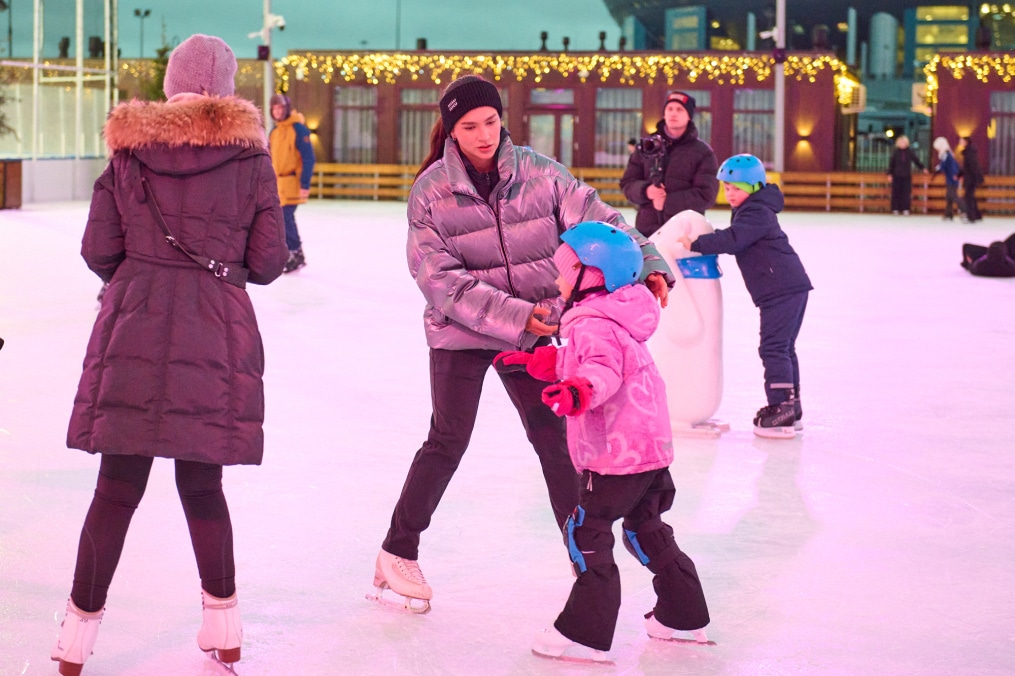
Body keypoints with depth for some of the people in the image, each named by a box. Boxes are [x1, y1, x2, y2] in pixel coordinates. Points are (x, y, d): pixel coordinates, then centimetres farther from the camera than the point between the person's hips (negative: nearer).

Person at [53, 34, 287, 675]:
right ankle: (223, 621, 22)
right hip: (219, 331, 0)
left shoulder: (128, 149, 5)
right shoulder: (250, 155, 1)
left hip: (134, 327, 1)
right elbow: (269, 261, 1)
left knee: (118, 486, 5)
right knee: (202, 484, 13)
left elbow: (98, 251, 3)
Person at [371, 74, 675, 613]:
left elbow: (596, 219, -11)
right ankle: (398, 552, 17)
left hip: (533, 330, 3)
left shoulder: (537, 172, -8)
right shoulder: (431, 191, -14)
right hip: (461, 332, -2)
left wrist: (647, 262, -27)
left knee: (554, 436, 7)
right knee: (447, 443, 1)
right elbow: (442, 279, -18)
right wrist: (513, 314, -25)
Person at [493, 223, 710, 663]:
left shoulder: (594, 325, -17)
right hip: (652, 449, 11)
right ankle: (683, 615, 32)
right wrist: (530, 361, 34)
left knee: (586, 534, -6)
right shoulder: (613, 319, 16)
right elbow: (574, 363, 31)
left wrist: (578, 391, -55)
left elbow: (603, 367, -37)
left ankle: (586, 635, -6)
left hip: (617, 456, -11)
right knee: (646, 530, 23)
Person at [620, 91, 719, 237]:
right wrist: (645, 191, -13)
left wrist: (668, 202, -15)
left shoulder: (702, 152, 1)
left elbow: (706, 195, -8)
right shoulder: (648, 146, 11)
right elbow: (627, 183, 10)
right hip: (647, 230, 3)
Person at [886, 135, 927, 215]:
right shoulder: (896, 152, 1)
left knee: (906, 192, -5)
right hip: (897, 176, -1)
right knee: (896, 192, -1)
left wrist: (922, 168, 6)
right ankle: (895, 209, 6)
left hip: (907, 176, 1)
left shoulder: (910, 152, 4)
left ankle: (905, 209, -3)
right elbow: (891, 163, 3)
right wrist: (890, 174, 0)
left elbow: (916, 160, 12)